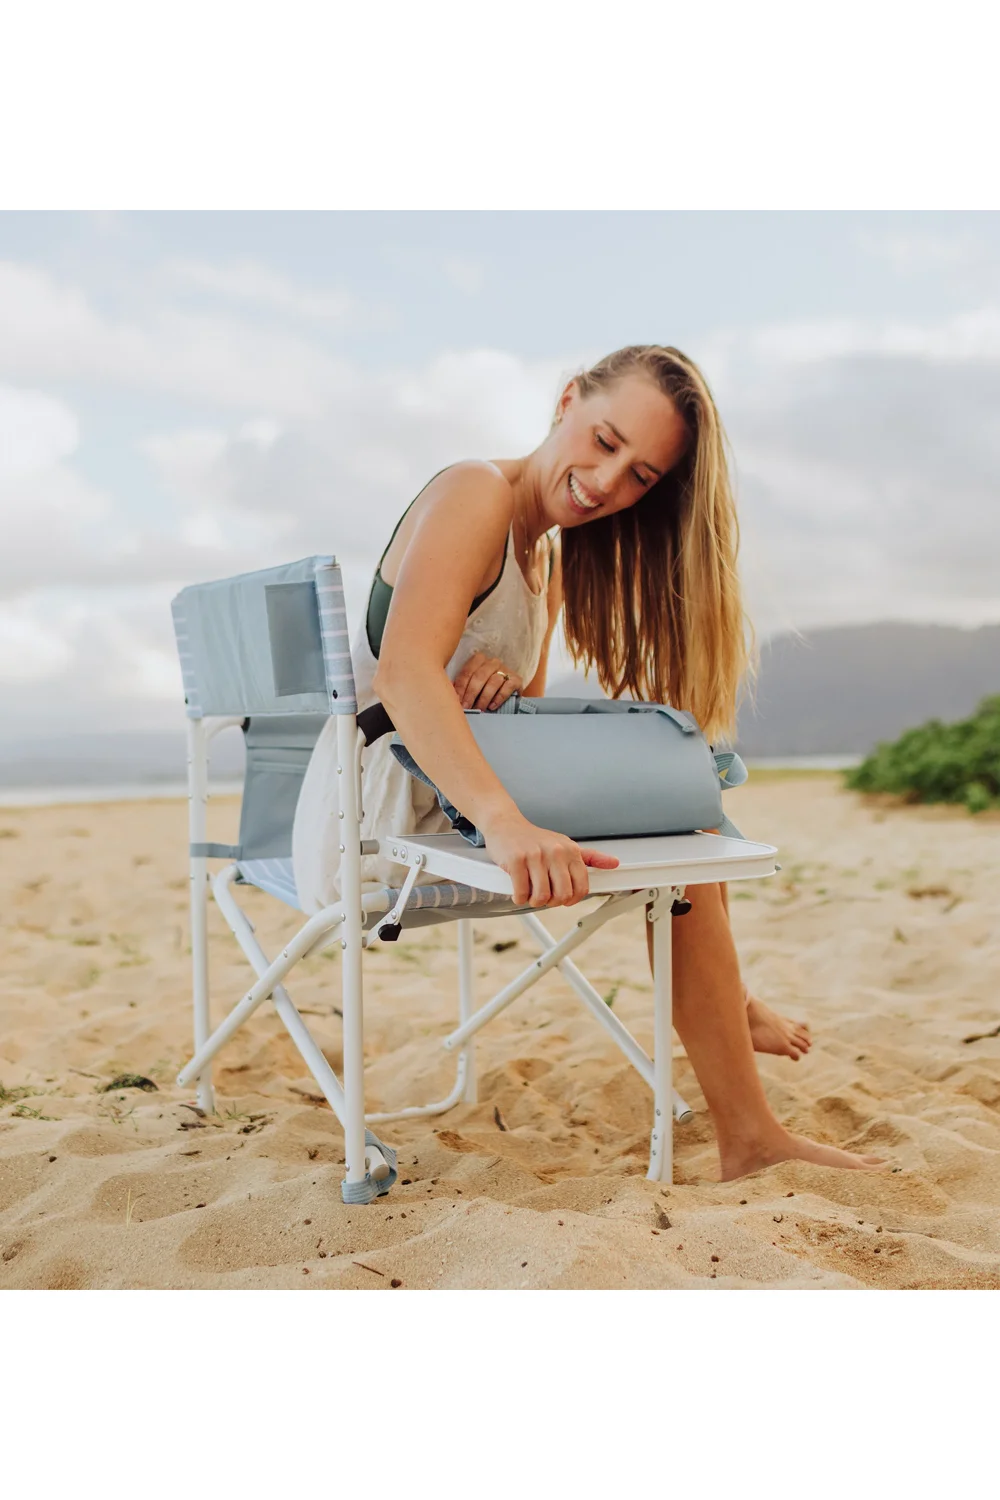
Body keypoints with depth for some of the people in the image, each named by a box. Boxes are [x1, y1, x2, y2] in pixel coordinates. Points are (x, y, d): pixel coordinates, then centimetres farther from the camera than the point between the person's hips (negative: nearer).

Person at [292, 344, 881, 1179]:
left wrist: (506, 683, -16)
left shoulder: (551, 556, 14)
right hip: (383, 823, -9)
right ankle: (749, 1138, 6)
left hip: (447, 813, 9)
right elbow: (402, 673, -32)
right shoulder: (477, 492, -14)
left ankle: (720, 1011, 27)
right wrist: (508, 825, -46)